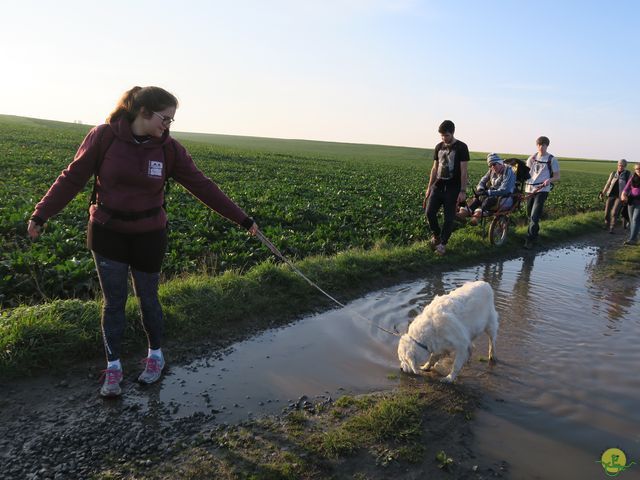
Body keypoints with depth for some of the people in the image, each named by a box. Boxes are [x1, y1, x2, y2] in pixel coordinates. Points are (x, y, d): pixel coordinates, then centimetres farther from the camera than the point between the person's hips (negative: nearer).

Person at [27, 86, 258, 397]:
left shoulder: (169, 148, -8)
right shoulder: (104, 136, -13)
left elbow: (202, 186, -7)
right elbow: (72, 178, -6)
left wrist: (242, 219, -8)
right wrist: (41, 215, -7)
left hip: (149, 234, 1)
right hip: (107, 232, 0)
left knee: (147, 298, 10)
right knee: (113, 301, 6)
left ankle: (155, 356, 32)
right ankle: (113, 367, 22)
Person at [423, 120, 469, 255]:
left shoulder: (461, 147, -5)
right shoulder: (439, 147, 10)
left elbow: (463, 171, -8)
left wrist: (463, 191, -13)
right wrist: (429, 187, 11)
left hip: (453, 188, -4)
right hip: (438, 185, 4)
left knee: (449, 217, -2)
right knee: (429, 212, -6)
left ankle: (442, 243, 12)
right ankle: (437, 235, 18)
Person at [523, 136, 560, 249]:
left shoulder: (552, 159, 0)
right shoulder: (532, 157, 11)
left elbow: (557, 176, 2)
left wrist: (549, 180, -19)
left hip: (542, 190, -5)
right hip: (529, 189, 5)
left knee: (534, 216, -14)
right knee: (529, 215, 14)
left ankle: (530, 239, -12)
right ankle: (535, 232, 36)